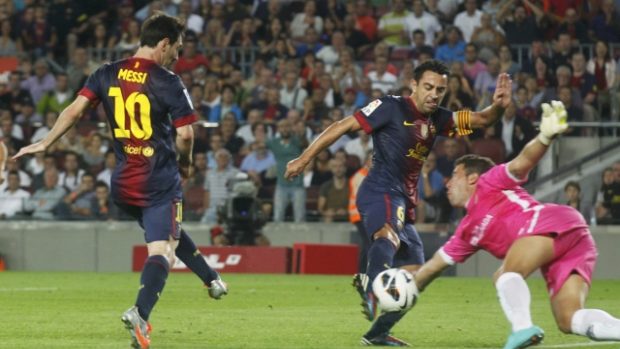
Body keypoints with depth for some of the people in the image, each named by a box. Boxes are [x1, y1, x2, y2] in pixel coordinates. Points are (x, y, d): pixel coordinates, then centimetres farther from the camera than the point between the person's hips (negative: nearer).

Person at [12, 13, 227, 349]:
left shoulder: (107, 74, 3)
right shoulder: (168, 82, -12)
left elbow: (75, 109, -4)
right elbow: (185, 135, -13)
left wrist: (45, 143, 2)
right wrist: (185, 163, 6)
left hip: (123, 183, 6)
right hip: (160, 181, -6)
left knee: (167, 231, 29)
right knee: (162, 250, -9)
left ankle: (212, 279, 45)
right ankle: (139, 312, -32)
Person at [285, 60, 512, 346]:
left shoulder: (437, 120, 16)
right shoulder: (391, 107, -4)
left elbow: (479, 120, 13)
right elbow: (343, 127, -4)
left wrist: (498, 106, -11)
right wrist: (304, 159, -7)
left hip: (404, 202, 9)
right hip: (380, 191, -9)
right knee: (389, 236, -40)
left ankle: (377, 333, 17)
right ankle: (371, 285, -68)